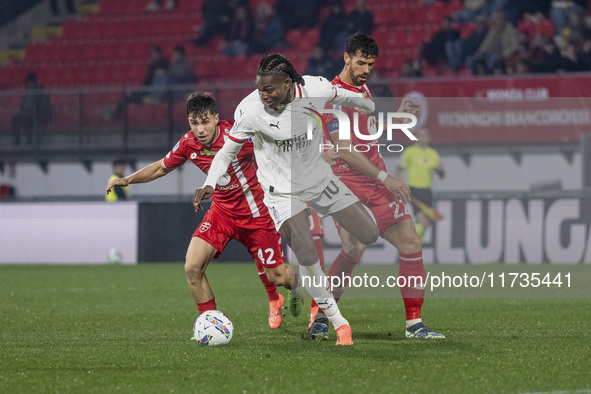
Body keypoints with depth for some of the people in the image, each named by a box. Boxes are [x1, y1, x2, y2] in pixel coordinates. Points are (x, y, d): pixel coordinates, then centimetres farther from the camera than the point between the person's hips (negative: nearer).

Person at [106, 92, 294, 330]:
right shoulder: (188, 143, -8)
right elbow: (162, 168, 11)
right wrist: (128, 180, 3)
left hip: (256, 213, -4)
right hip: (221, 211, 4)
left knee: (278, 277, -1)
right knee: (192, 268, -15)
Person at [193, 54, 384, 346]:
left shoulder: (316, 89, -20)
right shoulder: (250, 110, -26)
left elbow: (345, 97, 4)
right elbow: (228, 151, -12)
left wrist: (373, 109, 22)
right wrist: (209, 184, -27)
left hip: (320, 179, 4)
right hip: (282, 190, -4)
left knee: (369, 236, 4)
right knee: (307, 256, -23)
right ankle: (338, 322, -3)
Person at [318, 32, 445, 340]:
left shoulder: (363, 89, 17)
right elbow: (345, 150, -17)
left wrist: (396, 117, 21)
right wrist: (384, 178, -19)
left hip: (376, 184, 8)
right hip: (347, 182, -8)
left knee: (410, 243, -1)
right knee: (354, 248, -27)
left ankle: (414, 324, 6)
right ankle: (318, 317, -11)